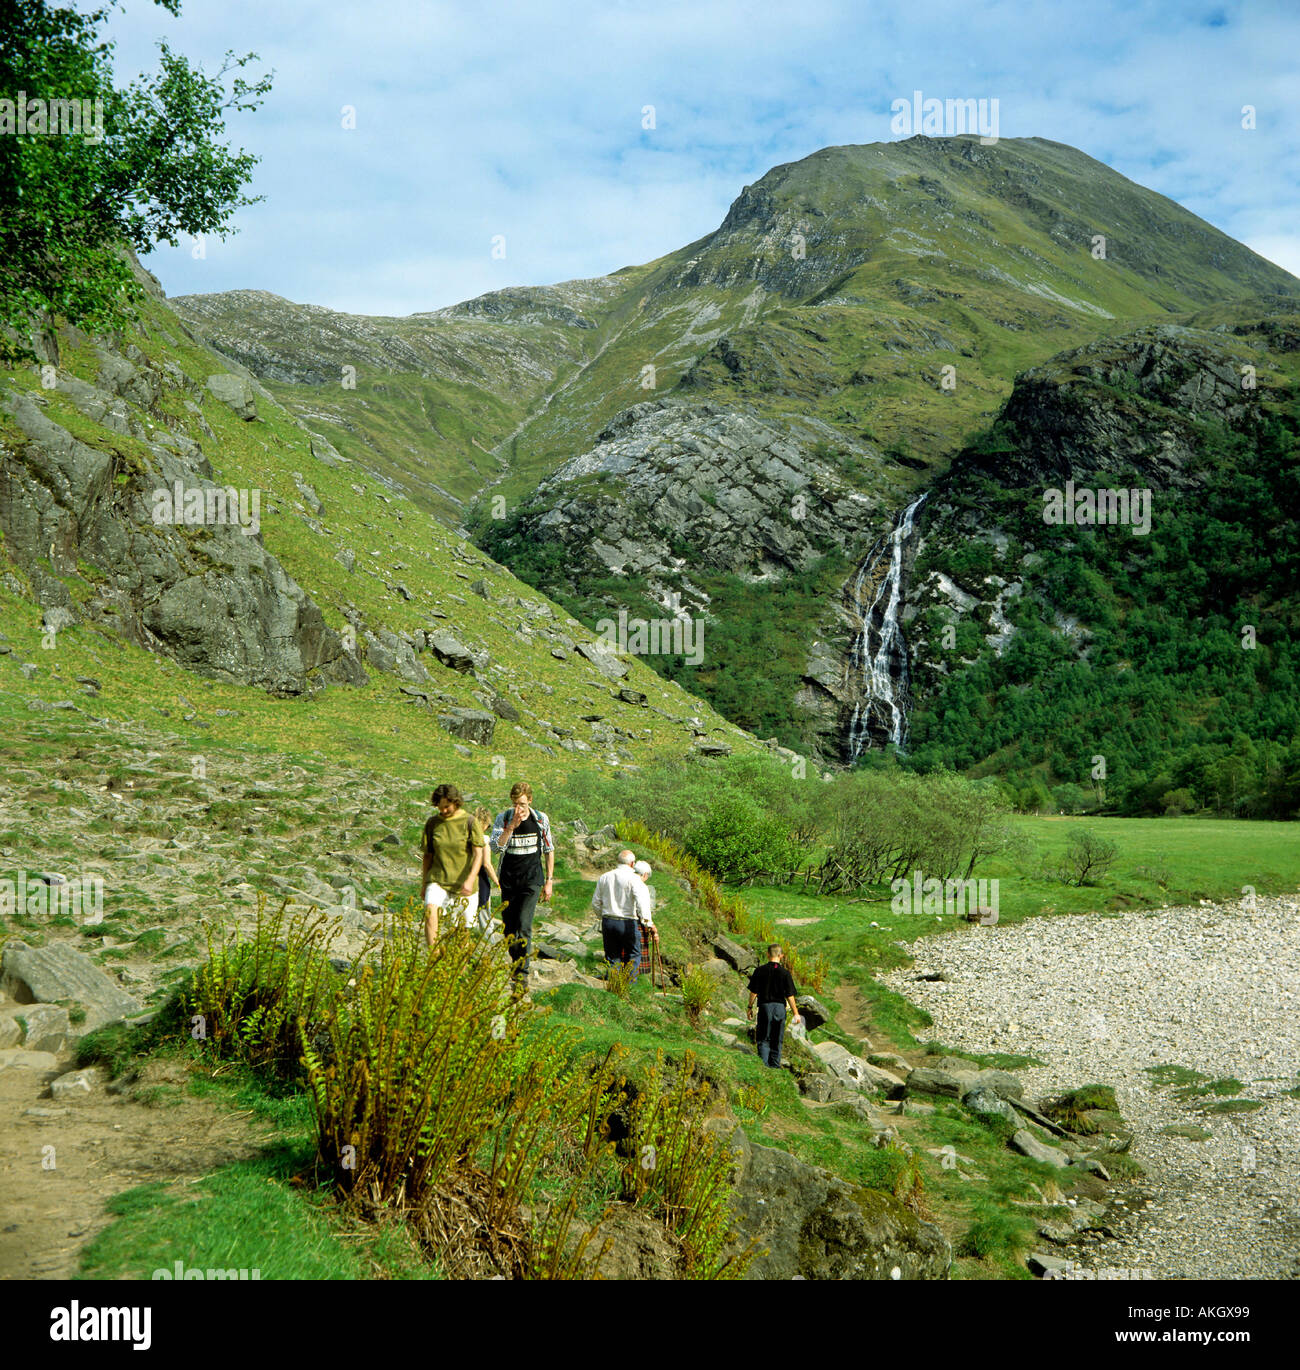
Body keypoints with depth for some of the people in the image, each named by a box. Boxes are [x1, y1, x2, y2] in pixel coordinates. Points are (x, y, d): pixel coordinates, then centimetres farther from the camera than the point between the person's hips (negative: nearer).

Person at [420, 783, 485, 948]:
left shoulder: (470, 822, -2)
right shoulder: (433, 823, 7)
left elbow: (478, 854, -8)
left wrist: (470, 880, -21)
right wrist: (424, 884, 17)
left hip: (464, 885, -1)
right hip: (437, 880, 1)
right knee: (430, 911, -25)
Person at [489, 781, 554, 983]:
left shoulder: (541, 820, -1)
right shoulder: (503, 818, -3)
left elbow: (549, 850, 9)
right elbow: (496, 847, -16)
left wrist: (549, 881, 7)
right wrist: (512, 826, -26)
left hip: (532, 881, -2)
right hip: (509, 880, 2)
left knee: (523, 926, -14)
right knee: (508, 927, 9)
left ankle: (523, 971, -9)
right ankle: (516, 963, 29)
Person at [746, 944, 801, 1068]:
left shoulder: (760, 970, -5)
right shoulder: (785, 973, -4)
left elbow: (753, 992, -3)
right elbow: (790, 996, -4)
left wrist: (750, 1007, 9)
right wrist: (795, 1013, 3)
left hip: (765, 1006, -1)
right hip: (780, 1007, 1)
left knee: (763, 1039, 3)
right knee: (777, 1040, 13)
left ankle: (764, 1065, -10)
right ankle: (775, 1065, 17)